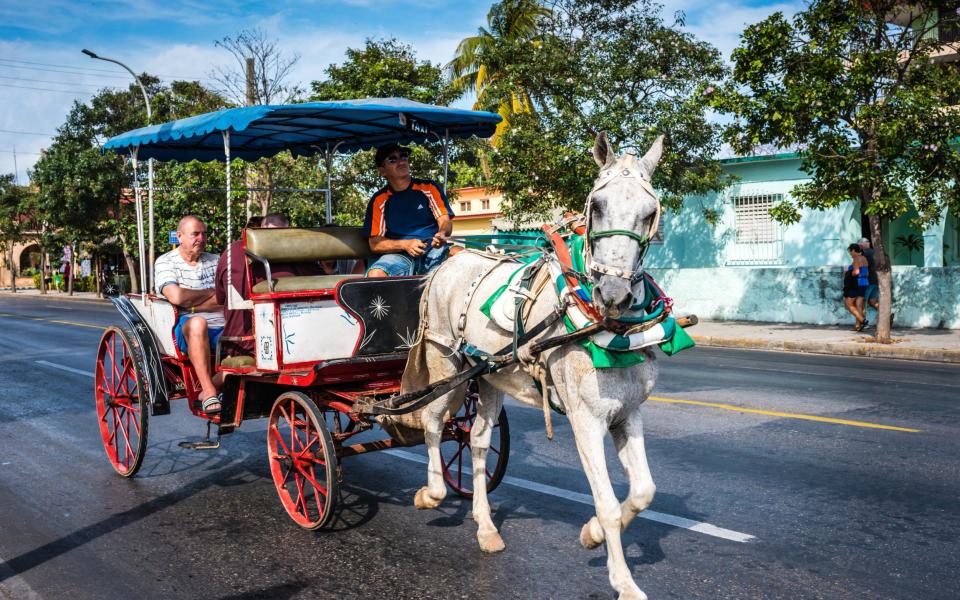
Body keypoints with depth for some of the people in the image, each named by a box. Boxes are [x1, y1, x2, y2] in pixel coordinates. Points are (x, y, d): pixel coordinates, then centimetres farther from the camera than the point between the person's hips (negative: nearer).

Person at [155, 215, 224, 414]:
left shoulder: (215, 261, 19)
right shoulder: (165, 262, 8)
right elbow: (177, 297, -12)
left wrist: (194, 302, -7)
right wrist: (211, 293, 1)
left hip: (222, 328, 4)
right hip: (184, 330, -4)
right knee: (197, 323, -40)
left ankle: (211, 388, -18)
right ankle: (209, 394, -36)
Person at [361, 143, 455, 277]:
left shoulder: (428, 187, 13)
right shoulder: (379, 200, 10)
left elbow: (445, 220, 5)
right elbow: (375, 243, 4)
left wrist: (442, 234, -21)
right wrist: (406, 244, -13)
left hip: (434, 250, 0)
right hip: (400, 255, 0)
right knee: (375, 274, -33)